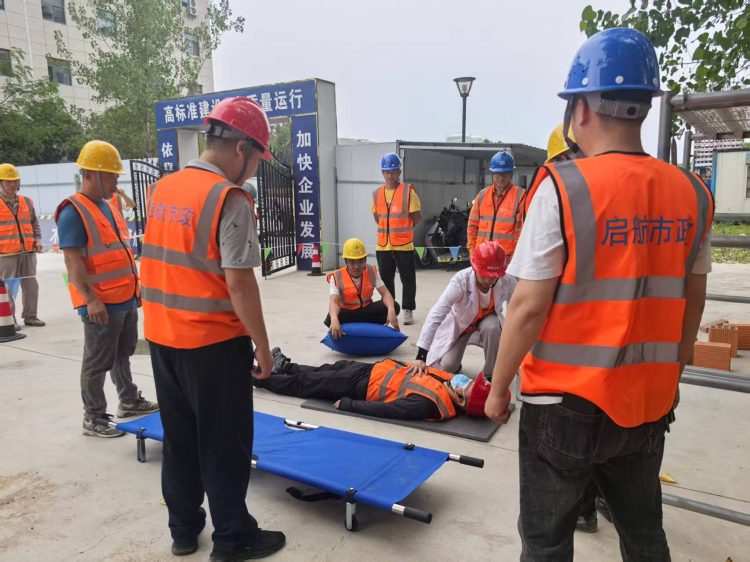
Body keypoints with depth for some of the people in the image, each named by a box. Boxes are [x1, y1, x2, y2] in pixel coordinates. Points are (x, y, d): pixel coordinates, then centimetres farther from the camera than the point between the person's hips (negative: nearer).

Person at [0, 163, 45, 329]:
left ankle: (30, 315, 18)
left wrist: (37, 239, 8)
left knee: (31, 285, 7)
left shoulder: (27, 202, 14)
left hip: (28, 252, 4)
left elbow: (34, 223, 21)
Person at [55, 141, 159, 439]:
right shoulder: (73, 211, -15)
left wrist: (135, 286, 19)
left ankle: (129, 401, 35)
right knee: (98, 362, 2)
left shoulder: (108, 206, 13)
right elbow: (73, 261, -20)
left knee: (122, 353, 21)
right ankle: (93, 418, 15)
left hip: (126, 298, 9)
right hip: (101, 303, -9)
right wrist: (91, 299, -24)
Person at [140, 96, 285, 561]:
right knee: (224, 445, 8)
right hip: (213, 343, -7)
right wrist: (263, 347, -12)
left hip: (162, 336, 7)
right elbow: (239, 283, -20)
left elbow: (163, 263, 11)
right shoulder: (230, 199, -17)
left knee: (179, 437, 19)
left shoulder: (163, 189, 6)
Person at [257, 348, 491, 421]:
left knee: (306, 384, 9)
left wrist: (346, 404, -23)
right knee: (327, 371, 23)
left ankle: (258, 377, 29)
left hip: (363, 385, -6)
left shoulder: (427, 404, -33)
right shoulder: (452, 381, -13)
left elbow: (384, 410, -29)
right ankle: (285, 365, 46)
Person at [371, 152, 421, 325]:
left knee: (408, 279, 3)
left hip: (404, 245, -4)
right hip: (383, 245, 4)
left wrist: (403, 230, 5)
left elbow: (416, 216, -2)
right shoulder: (377, 193, 6)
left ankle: (408, 311, 14)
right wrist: (388, 229, 12)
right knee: (386, 280, 13)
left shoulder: (408, 191, -6)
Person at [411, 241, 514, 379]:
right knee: (446, 366, -14)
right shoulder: (461, 280, -37)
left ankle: (491, 374, -10)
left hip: (488, 319, 1)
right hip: (459, 323, -1)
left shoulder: (508, 281, -30)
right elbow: (435, 315, -41)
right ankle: (455, 365, 25)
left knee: (491, 327, -34)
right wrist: (421, 356, -46)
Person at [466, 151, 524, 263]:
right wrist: (472, 250, 5)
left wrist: (514, 257, -11)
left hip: (506, 259, -5)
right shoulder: (482, 195, 11)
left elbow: (521, 229, -7)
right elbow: (472, 225, 13)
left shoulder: (520, 196, -4)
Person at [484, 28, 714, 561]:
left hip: (567, 403, -5)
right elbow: (693, 302, 9)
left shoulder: (563, 187, -17)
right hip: (649, 402, 6)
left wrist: (498, 388, -3)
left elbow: (529, 308, -17)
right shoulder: (693, 194, 0)